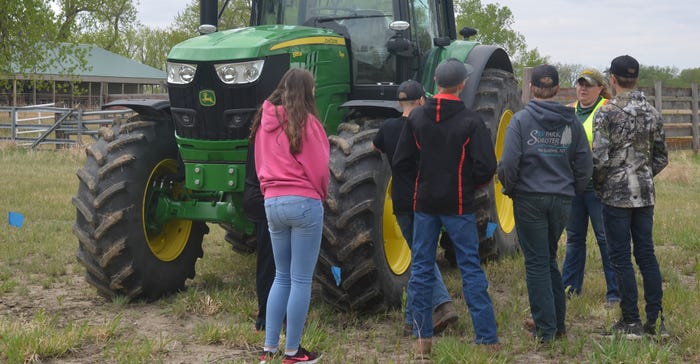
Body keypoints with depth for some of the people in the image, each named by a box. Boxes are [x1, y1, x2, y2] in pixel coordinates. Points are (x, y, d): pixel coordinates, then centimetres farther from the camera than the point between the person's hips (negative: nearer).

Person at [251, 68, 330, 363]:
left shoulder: (265, 120, 10)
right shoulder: (305, 121, -10)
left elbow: (260, 163, 14)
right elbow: (319, 168, -8)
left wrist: (270, 190, 16)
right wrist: (321, 195, 9)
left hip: (272, 203, 6)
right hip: (304, 203, -6)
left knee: (282, 276, 16)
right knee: (301, 280, 1)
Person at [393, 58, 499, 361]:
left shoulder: (416, 118, -2)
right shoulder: (471, 121, -10)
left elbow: (401, 163, -1)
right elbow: (486, 167, -14)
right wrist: (472, 183, 6)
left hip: (424, 203, 2)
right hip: (459, 206, -2)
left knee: (422, 269, 9)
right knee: (471, 270, 4)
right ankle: (487, 339, 6)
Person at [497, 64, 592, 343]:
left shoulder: (520, 120, -7)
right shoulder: (571, 122, 3)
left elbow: (509, 163, -14)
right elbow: (585, 166, 3)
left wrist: (509, 189, 4)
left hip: (529, 199, -4)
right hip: (562, 200, 4)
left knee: (536, 262, 3)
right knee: (549, 260, 19)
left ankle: (545, 328, 5)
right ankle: (558, 323, 24)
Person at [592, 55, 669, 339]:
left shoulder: (607, 113, -11)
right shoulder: (652, 113, 7)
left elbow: (600, 158, -15)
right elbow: (661, 158, 11)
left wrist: (598, 185, 2)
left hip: (616, 195, -5)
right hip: (645, 194, 5)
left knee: (620, 257, 1)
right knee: (646, 254, 10)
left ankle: (631, 321, 4)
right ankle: (656, 320, 12)